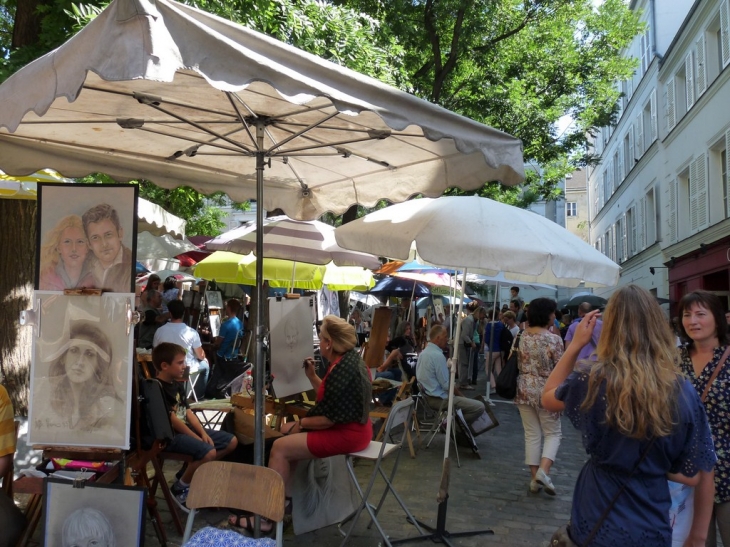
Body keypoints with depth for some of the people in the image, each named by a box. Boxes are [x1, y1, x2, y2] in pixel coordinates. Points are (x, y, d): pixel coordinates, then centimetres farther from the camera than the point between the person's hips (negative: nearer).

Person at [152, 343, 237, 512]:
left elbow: (188, 411, 11)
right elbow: (173, 420, -20)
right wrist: (198, 439, -19)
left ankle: (191, 471, 14)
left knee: (232, 441, 7)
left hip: (188, 429, 10)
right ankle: (179, 487, -8)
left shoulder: (178, 384, 13)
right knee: (209, 452, -33)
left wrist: (203, 433, -3)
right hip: (171, 435, -10)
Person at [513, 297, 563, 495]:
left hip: (525, 390, 4)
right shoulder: (554, 339, -14)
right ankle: (543, 471, -6)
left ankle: (534, 477, 15)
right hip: (546, 391, -4)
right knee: (553, 433, 12)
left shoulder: (522, 336, 1)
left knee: (532, 434, 12)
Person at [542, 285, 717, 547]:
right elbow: (693, 475, -5)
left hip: (596, 525, -2)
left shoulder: (591, 379, -18)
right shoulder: (683, 392, -12)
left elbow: (548, 398, 4)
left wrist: (575, 344, 1)